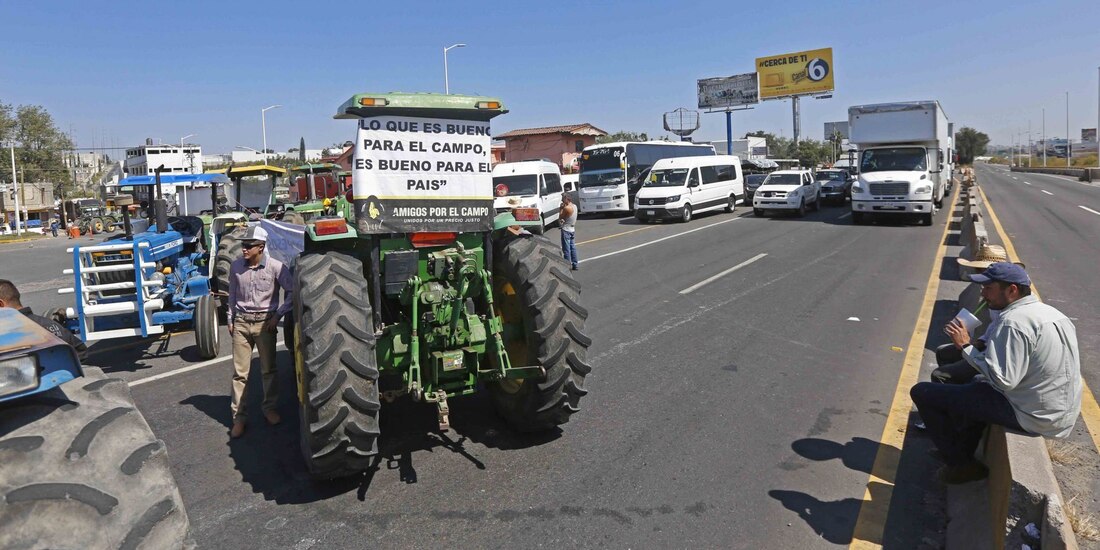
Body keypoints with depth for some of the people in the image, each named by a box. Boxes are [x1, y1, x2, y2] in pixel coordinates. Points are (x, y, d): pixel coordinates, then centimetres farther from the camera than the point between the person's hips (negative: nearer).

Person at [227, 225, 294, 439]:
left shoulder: (275, 267, -12)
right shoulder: (236, 266, 0)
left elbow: (291, 291, -7)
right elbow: (232, 295, 13)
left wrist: (278, 315, -11)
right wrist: (230, 319, 11)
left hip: (265, 322, -2)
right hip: (241, 322, 2)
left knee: (269, 369, 9)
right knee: (240, 372, 3)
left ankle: (270, 408, 26)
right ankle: (239, 416, 11)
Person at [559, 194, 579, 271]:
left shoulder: (567, 208, -20)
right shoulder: (574, 206, 6)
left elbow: (560, 217, -9)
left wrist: (561, 208, -3)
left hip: (566, 230, -9)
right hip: (572, 229, 9)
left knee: (566, 249, -2)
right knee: (572, 247, 14)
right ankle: (575, 264, 18)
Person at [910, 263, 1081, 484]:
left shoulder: (1013, 322, -22)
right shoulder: (1053, 313, 9)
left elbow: (1003, 380, -27)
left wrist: (966, 346, -17)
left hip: (1031, 415, -10)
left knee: (922, 392, -9)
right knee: (975, 384, 35)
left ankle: (960, 464, 6)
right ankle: (964, 452, 35)